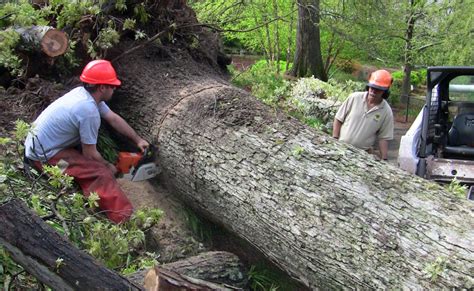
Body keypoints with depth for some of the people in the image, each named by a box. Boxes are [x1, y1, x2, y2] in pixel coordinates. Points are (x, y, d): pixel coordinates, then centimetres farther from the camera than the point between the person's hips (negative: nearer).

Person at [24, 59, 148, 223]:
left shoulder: (85, 93, -1)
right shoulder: (89, 110, -28)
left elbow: (114, 119, 13)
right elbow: (90, 154, -17)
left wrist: (138, 140, 19)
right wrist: (108, 167, 2)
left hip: (38, 144, 10)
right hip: (45, 156, -10)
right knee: (102, 175, -20)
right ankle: (123, 219, -29)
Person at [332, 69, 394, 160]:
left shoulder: (386, 112, -4)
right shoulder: (354, 98, -4)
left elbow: (383, 138, 1)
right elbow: (338, 119, 2)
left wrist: (384, 159, -4)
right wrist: (334, 140, -3)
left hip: (363, 153, 0)